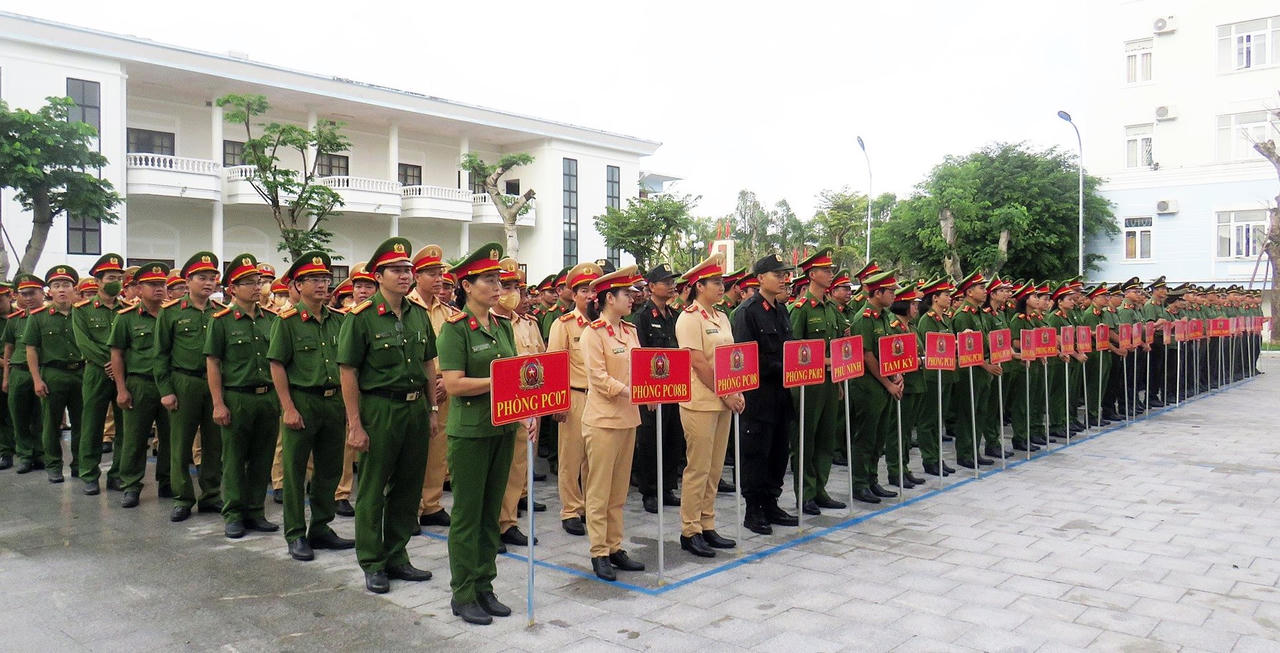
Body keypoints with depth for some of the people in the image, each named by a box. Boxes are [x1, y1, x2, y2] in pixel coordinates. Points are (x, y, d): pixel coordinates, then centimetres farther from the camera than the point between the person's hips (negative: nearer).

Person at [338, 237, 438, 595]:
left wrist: (432, 409, 10)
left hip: (416, 408, 6)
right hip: (379, 408, -5)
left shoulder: (419, 314, 8)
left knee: (408, 487, 13)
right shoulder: (362, 317, -8)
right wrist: (355, 424, -13)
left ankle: (397, 556, 27)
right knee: (373, 489, 5)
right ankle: (372, 564, 18)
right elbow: (347, 371, -10)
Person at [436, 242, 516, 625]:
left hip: (502, 428, 6)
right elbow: (453, 384, -18)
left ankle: (484, 587, 25)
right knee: (468, 514, 3)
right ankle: (463, 594, 15)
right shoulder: (456, 328, -10)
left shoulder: (503, 327, 10)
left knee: (491, 511, 13)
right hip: (469, 431, -6)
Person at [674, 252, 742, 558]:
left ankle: (707, 527, 22)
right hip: (700, 403, -8)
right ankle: (690, 531, 9)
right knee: (698, 469, -2)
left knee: (714, 468, 12)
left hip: (723, 402, 8)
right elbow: (699, 363, -16)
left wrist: (737, 392, 2)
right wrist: (724, 394, -14)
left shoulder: (721, 318, 14)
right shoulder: (689, 319, -11)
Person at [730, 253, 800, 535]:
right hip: (759, 393, -8)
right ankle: (753, 511, 11)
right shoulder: (747, 311, -12)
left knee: (780, 451, 13)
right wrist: (779, 368, -18)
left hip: (782, 392, 8)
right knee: (757, 452, 0)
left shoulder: (782, 310, 14)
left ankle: (771, 505, 25)